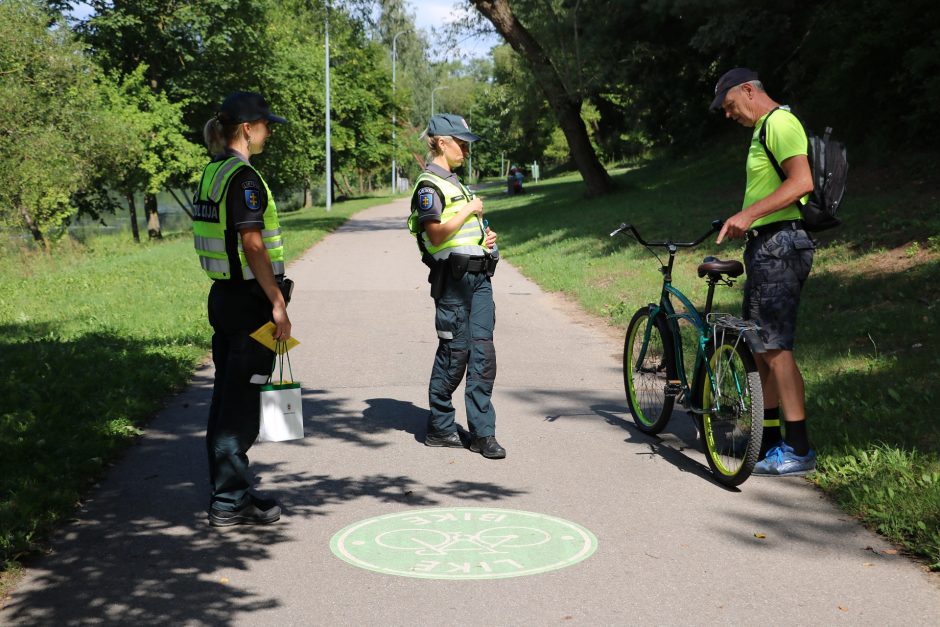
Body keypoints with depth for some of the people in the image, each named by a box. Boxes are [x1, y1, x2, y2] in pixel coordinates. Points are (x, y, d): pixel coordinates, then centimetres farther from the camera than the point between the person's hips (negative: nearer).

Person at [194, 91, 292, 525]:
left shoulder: (211, 173, 13)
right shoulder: (243, 178, -15)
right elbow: (252, 246, -20)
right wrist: (278, 304, -18)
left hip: (222, 295, 10)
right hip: (249, 299, -10)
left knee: (226, 395, 14)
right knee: (241, 401, -3)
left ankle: (225, 492, 23)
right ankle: (230, 502, 3)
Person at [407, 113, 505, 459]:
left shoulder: (453, 181, 22)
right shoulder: (429, 185, -7)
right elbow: (437, 235, -18)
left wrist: (486, 235, 12)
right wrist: (470, 210, -10)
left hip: (478, 276, 8)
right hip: (452, 276, -8)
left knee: (483, 351, 1)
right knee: (454, 351, -2)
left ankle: (482, 433, 3)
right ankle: (439, 427, 13)